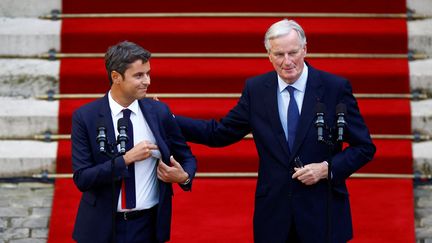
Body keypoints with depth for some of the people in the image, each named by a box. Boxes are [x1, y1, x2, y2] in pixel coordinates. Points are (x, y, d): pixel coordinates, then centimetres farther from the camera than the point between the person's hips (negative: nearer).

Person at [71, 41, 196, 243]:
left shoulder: (160, 112, -3)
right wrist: (126, 159, -20)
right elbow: (82, 178, -12)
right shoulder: (85, 117, -8)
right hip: (102, 227, -2)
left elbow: (186, 157, 7)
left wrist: (184, 177, -13)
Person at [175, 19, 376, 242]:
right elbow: (219, 133, 4)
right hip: (273, 212, 2)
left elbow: (364, 147, -2)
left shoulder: (335, 87, -7)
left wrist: (327, 168, -17)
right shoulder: (255, 89, 0)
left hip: (323, 213, -1)